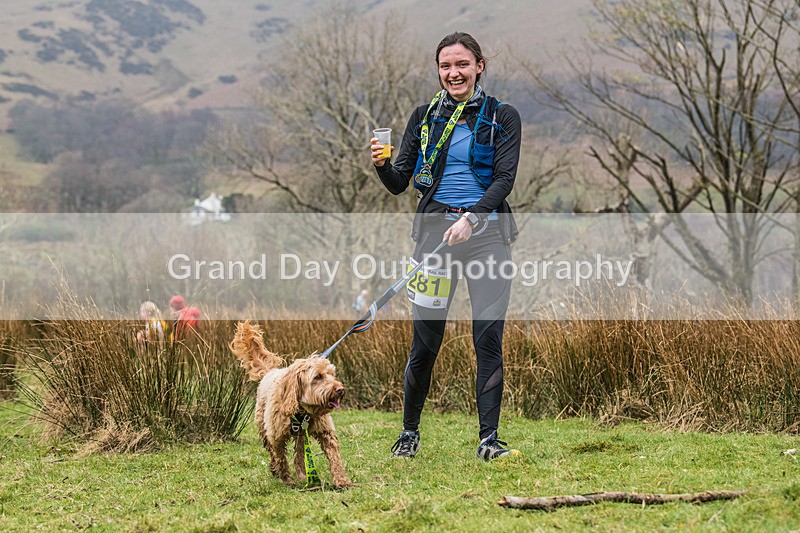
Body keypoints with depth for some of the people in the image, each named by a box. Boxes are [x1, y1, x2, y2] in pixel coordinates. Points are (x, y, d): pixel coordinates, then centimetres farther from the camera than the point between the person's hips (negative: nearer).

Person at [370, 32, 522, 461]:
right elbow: (399, 184, 7)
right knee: (425, 340, 2)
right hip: (435, 228, 1)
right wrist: (382, 164, -15)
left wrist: (471, 218, -23)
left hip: (487, 229, -1)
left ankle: (488, 438, 0)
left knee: (489, 336, -4)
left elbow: (505, 178, -8)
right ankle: (409, 431, 18)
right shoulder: (424, 117, 10)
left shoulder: (502, 117, 4)